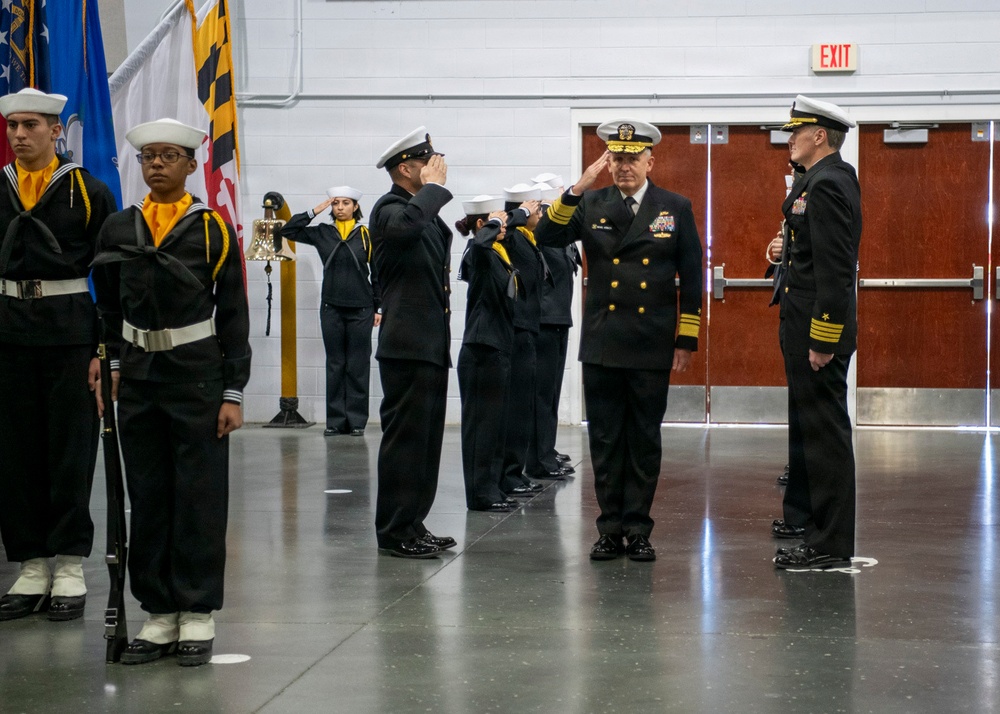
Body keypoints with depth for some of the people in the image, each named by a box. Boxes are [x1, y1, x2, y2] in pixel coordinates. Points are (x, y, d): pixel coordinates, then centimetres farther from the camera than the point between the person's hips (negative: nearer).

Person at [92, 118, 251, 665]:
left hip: (198, 378, -3)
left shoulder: (213, 228, -2)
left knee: (199, 497, 0)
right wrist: (108, 367, 3)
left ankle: (197, 615, 8)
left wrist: (233, 393, -7)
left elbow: (234, 317, -3)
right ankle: (160, 613, 15)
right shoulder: (118, 229, 8)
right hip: (138, 379, 4)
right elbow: (107, 310, 14)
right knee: (147, 499, 7)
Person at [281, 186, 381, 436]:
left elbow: (377, 273, 3)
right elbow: (288, 230, 1)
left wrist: (379, 308, 1)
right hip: (332, 309, 2)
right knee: (335, 365, 6)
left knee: (358, 366, 2)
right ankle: (335, 421, 11)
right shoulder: (322, 233, 5)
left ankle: (357, 420, 8)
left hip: (361, 310, -2)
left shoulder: (367, 235, 0)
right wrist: (315, 211, -2)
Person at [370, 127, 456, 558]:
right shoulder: (390, 208, -11)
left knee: (426, 439, 12)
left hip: (431, 345, 10)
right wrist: (434, 186, -22)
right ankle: (394, 532, -1)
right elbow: (407, 226, -37)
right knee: (405, 438, -6)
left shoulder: (427, 209, 18)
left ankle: (412, 525, 19)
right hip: (407, 344, -10)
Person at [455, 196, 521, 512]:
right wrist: (494, 224, -18)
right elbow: (480, 242, -37)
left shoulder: (498, 255, 14)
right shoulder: (479, 255, -13)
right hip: (481, 351, -9)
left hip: (498, 349, 9)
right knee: (481, 421, -3)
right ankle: (480, 493, 2)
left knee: (495, 423, 13)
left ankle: (490, 489, 20)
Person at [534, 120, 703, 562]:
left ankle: (638, 530, 13)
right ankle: (611, 530, 13)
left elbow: (691, 279, 4)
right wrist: (578, 187, -18)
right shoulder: (591, 205, 6)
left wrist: (687, 340, 0)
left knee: (645, 442, 5)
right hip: (602, 345, 1)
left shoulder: (676, 209, 4)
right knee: (605, 441, 5)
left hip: (652, 347, -1)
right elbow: (547, 237, -9)